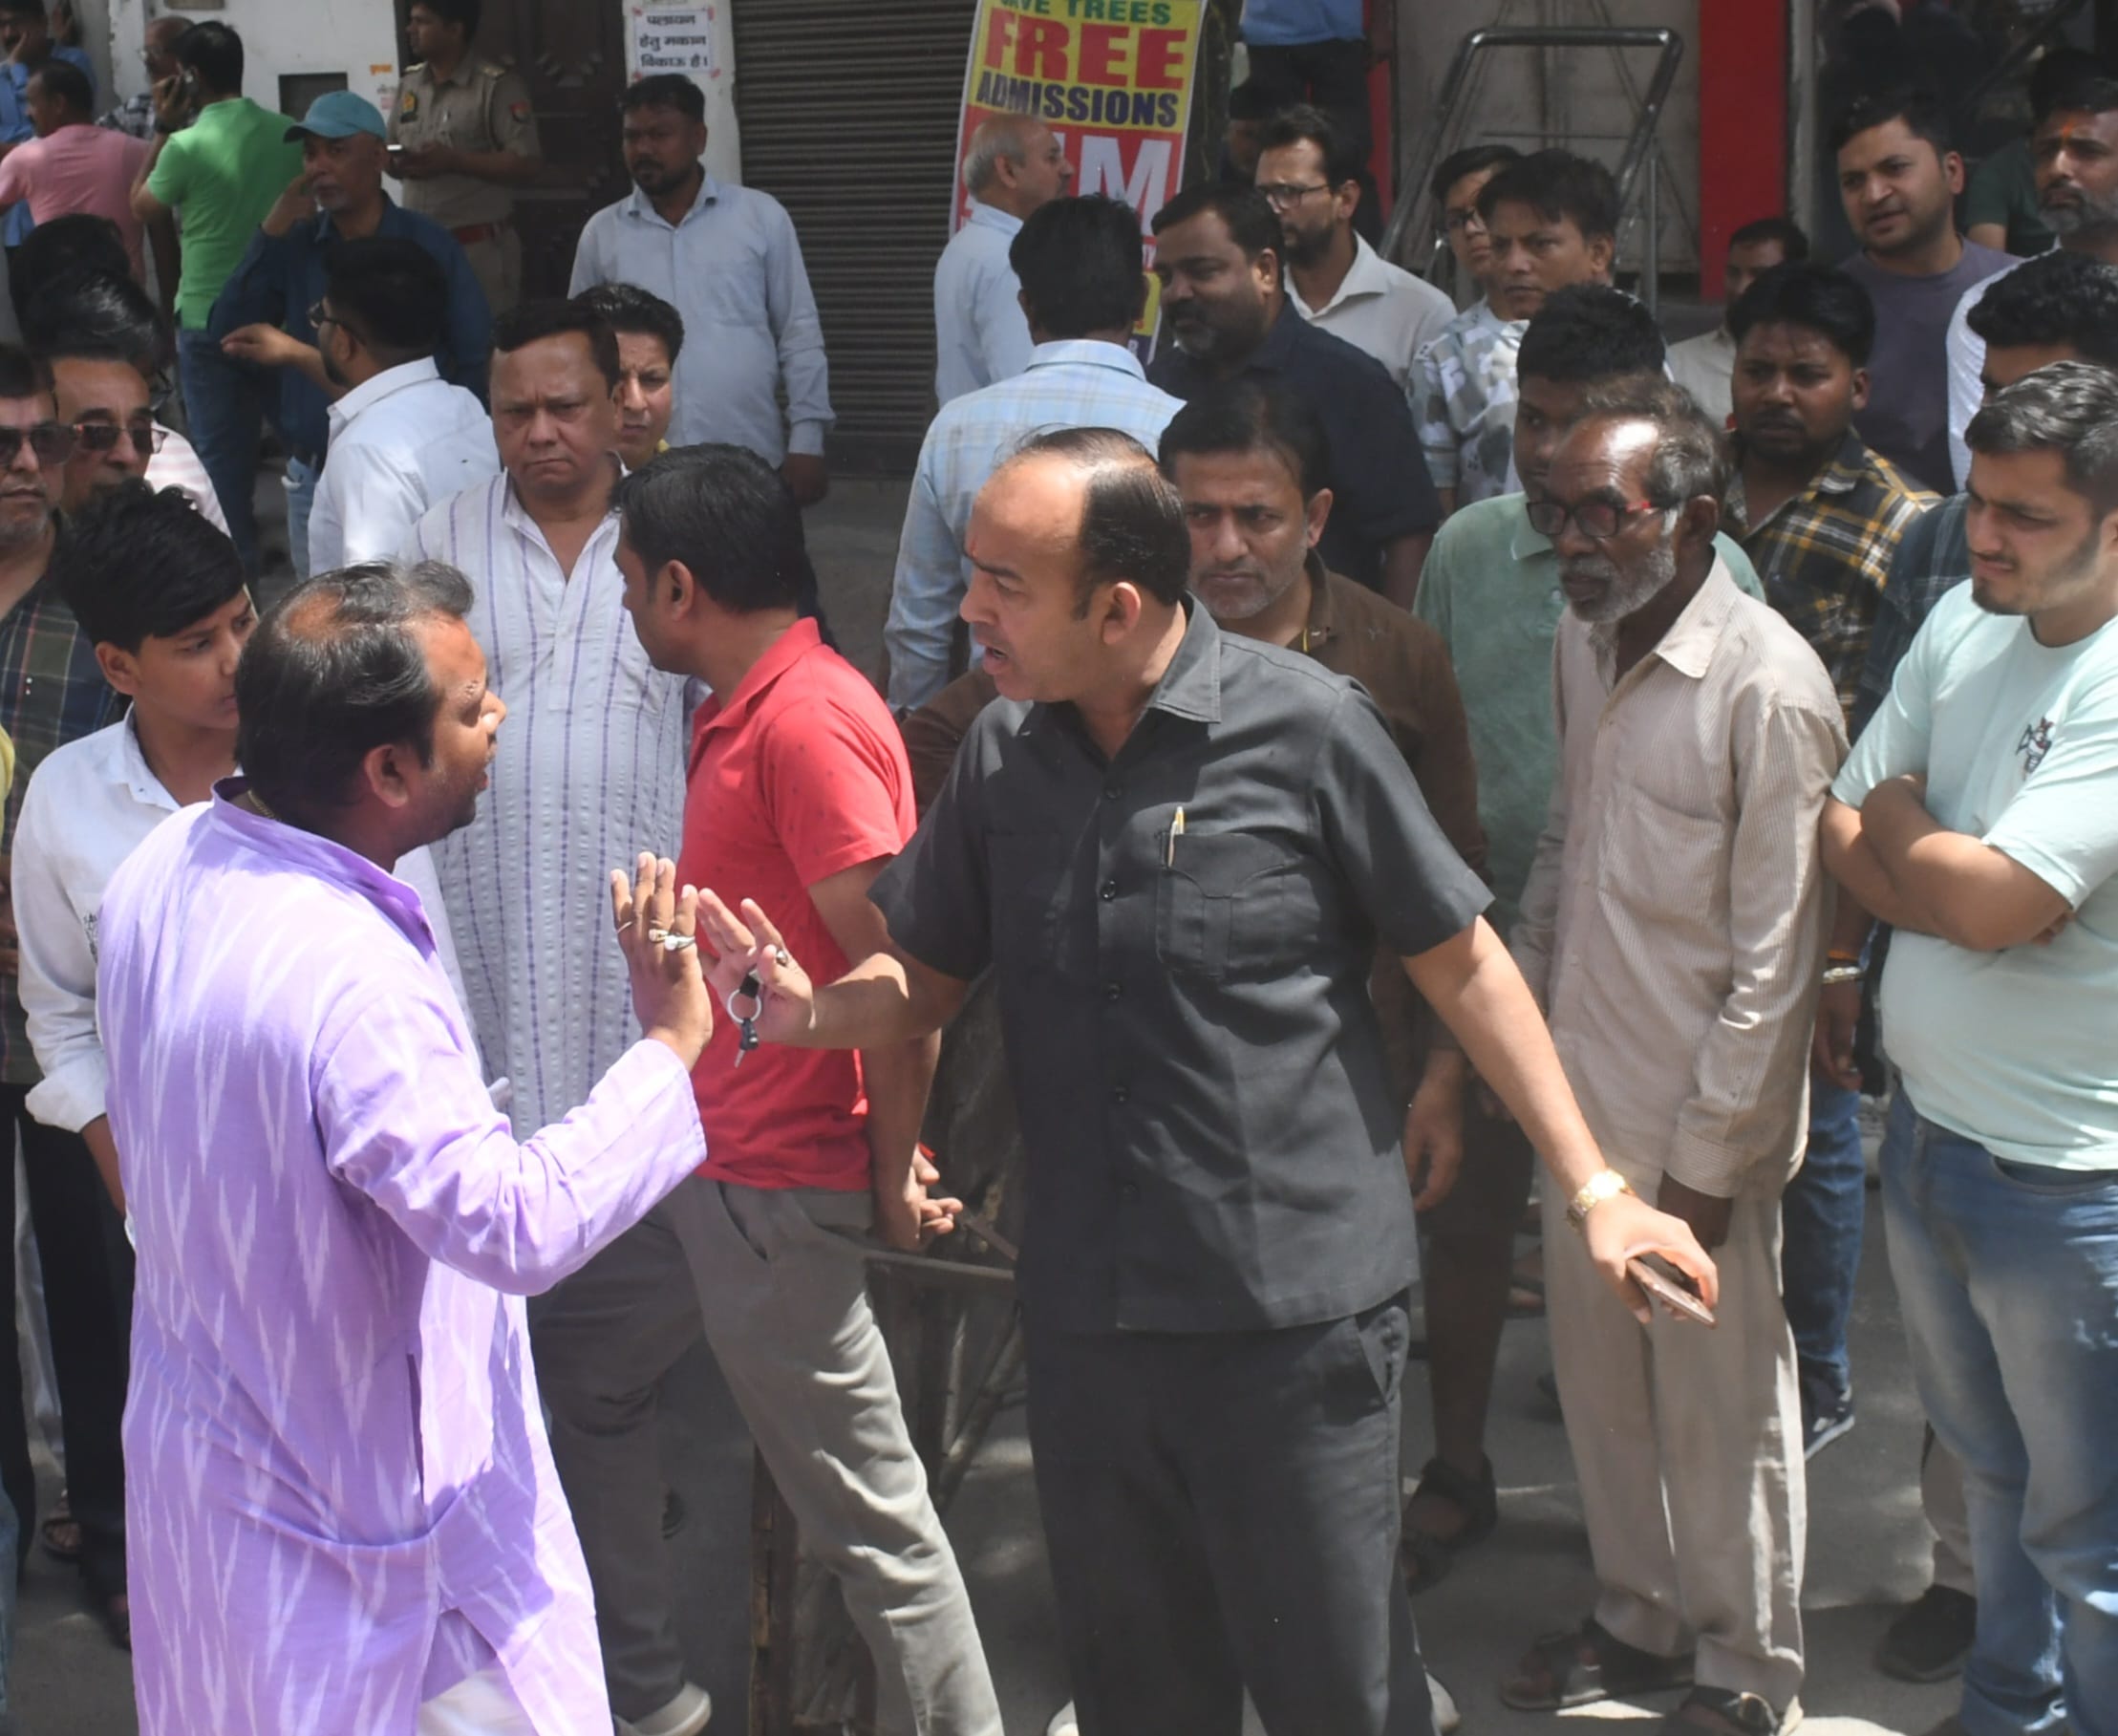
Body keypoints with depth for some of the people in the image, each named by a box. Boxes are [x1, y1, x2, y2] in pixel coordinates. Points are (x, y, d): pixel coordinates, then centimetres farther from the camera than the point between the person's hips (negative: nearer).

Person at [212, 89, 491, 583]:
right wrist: (274, 229, -9)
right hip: (314, 478, 4)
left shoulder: (428, 246, -3)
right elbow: (228, 335, -4)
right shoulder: (294, 245, 6)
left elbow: (477, 363, -3)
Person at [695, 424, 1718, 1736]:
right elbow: (927, 980, 13)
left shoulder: (1306, 727, -10)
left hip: (1299, 1316, -4)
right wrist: (808, 1010, -9)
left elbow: (1461, 962, -4)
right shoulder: (1005, 753, 4)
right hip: (1088, 1318, 5)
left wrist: (1594, 1189, -7)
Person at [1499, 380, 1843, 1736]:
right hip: (1585, 1095, 7)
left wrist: (1711, 1154, -15)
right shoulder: (1586, 643, 3)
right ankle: (1641, 1620, 38)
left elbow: (1777, 958, -18)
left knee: (1721, 1406, 8)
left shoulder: (1768, 687, -20)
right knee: (1600, 1374, 19)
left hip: (1698, 1127, -7)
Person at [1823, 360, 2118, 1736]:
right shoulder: (1965, 620, 2)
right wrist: (1953, 878, -13)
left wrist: (1899, 822, -7)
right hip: (1929, 1130, 8)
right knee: (1989, 1467, 26)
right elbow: (1844, 835, 6)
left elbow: (1992, 904, -25)